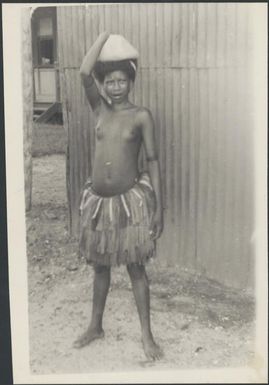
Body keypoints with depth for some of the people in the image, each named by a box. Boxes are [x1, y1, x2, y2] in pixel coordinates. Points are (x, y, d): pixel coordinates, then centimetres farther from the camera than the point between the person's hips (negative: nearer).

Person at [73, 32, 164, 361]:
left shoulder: (141, 116, -5)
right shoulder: (99, 109, 4)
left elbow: (152, 161, -4)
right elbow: (84, 72, -12)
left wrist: (158, 206, -6)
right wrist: (105, 35, -5)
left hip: (131, 200, -4)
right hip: (98, 200, 4)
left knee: (136, 269, 5)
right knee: (100, 266, 17)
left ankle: (147, 335, 17)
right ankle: (96, 326, 34)